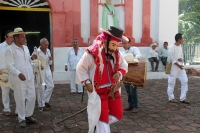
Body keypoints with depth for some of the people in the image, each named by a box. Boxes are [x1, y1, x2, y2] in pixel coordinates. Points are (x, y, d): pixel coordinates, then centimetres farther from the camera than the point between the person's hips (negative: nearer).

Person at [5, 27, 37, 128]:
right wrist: (18, 73, -26)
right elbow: (9, 65, -14)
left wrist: (31, 58, 3)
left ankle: (28, 115, 28)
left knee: (32, 97, 11)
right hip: (18, 79, -7)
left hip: (29, 77, 7)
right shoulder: (10, 50, -9)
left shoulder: (26, 48, 14)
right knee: (20, 99, 1)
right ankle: (21, 119, 16)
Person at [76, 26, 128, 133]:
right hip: (98, 91, -6)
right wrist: (87, 82, -15)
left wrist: (119, 73, -8)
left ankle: (99, 123, 33)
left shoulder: (117, 53, -2)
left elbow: (124, 66, 13)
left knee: (118, 115, 12)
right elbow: (81, 68, -9)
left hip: (113, 89, 6)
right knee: (103, 118, 0)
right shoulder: (92, 53, -20)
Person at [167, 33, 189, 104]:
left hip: (180, 66, 8)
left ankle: (183, 98, 11)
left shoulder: (180, 47, 10)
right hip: (173, 67, -8)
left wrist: (181, 59, -5)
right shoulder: (172, 48, -15)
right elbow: (171, 59, -15)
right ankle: (171, 98, 15)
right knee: (172, 83, 2)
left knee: (185, 81, 3)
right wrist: (178, 65, -14)